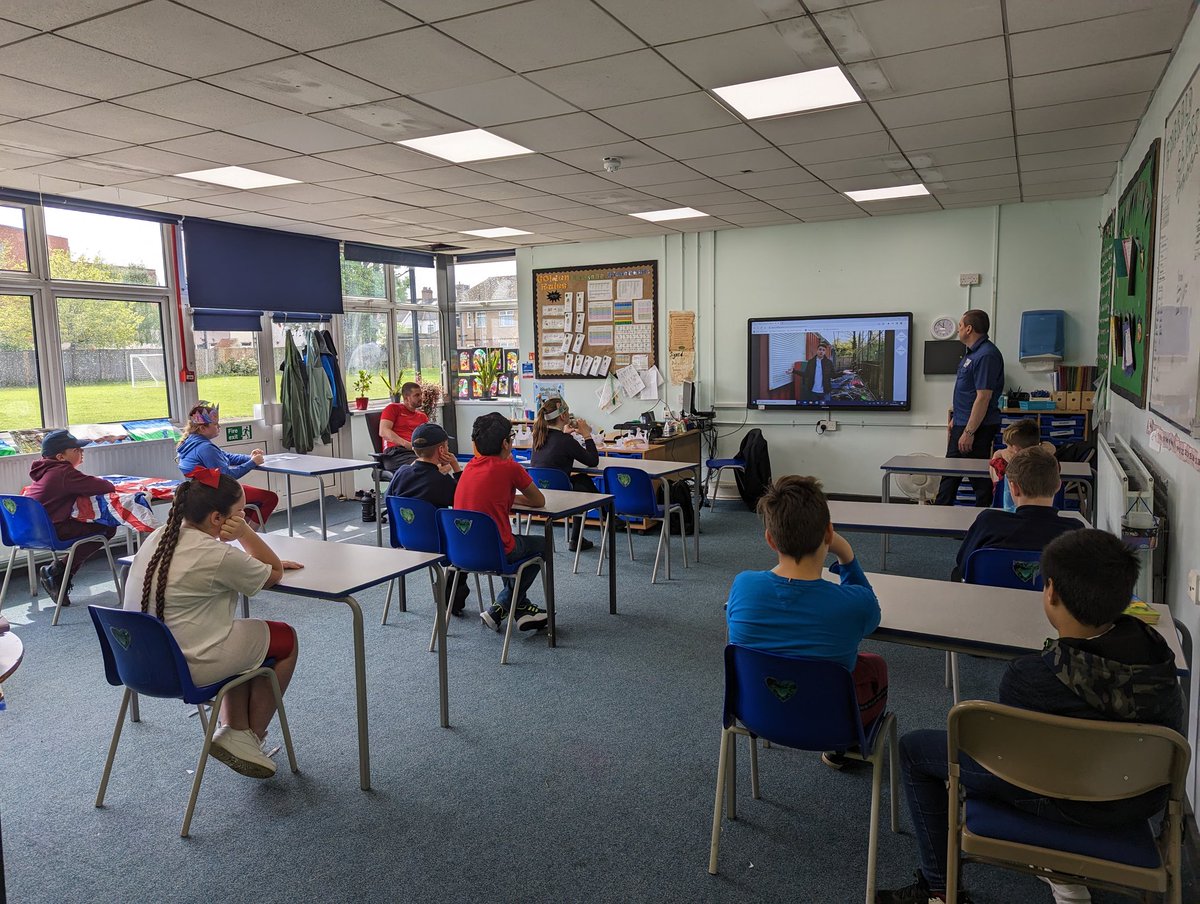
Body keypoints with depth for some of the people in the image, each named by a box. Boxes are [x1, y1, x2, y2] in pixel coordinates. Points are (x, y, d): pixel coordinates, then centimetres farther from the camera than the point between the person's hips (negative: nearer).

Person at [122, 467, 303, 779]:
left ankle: (234, 731, 23)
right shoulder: (217, 555, -23)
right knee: (286, 639, 10)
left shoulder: (160, 537, 4)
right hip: (188, 669, -9)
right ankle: (251, 737, 20)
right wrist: (245, 532, -10)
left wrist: (264, 563, 10)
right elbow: (274, 574, -6)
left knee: (242, 636, 28)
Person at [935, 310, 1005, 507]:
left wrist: (969, 432, -24)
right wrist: (956, 418, 21)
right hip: (963, 424, 11)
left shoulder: (986, 355, -20)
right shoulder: (972, 353, 13)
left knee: (980, 478, 0)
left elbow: (983, 397, -24)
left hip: (976, 427, -11)